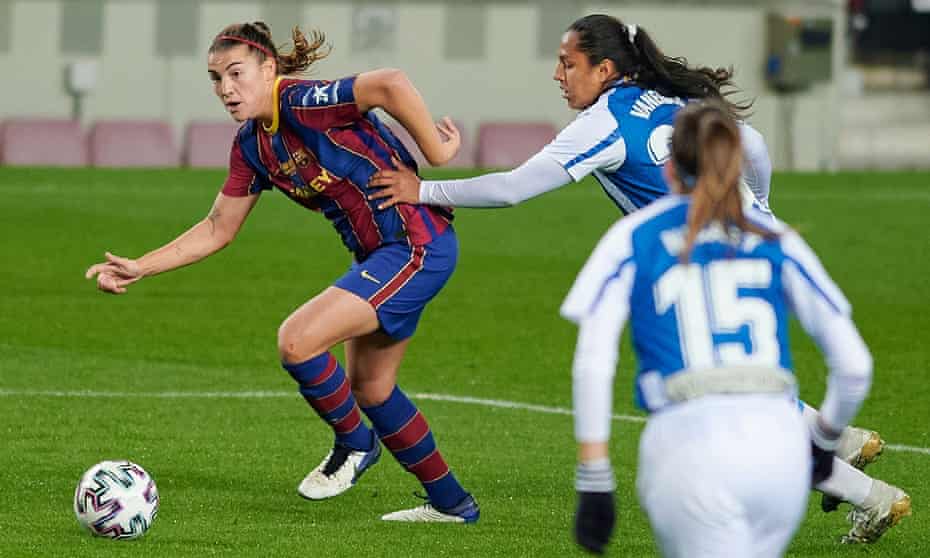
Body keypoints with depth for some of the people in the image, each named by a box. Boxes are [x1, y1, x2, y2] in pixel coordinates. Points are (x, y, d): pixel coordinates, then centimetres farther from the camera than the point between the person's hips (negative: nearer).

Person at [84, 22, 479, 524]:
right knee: (370, 389, 18)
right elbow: (218, 230, 15)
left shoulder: (302, 104, -20)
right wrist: (138, 268, 10)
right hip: (376, 254, 10)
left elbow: (390, 84, -34)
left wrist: (436, 156, -25)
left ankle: (353, 442, 7)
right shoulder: (252, 145, 7)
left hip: (416, 246, -10)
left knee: (297, 340, -19)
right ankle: (451, 502, 31)